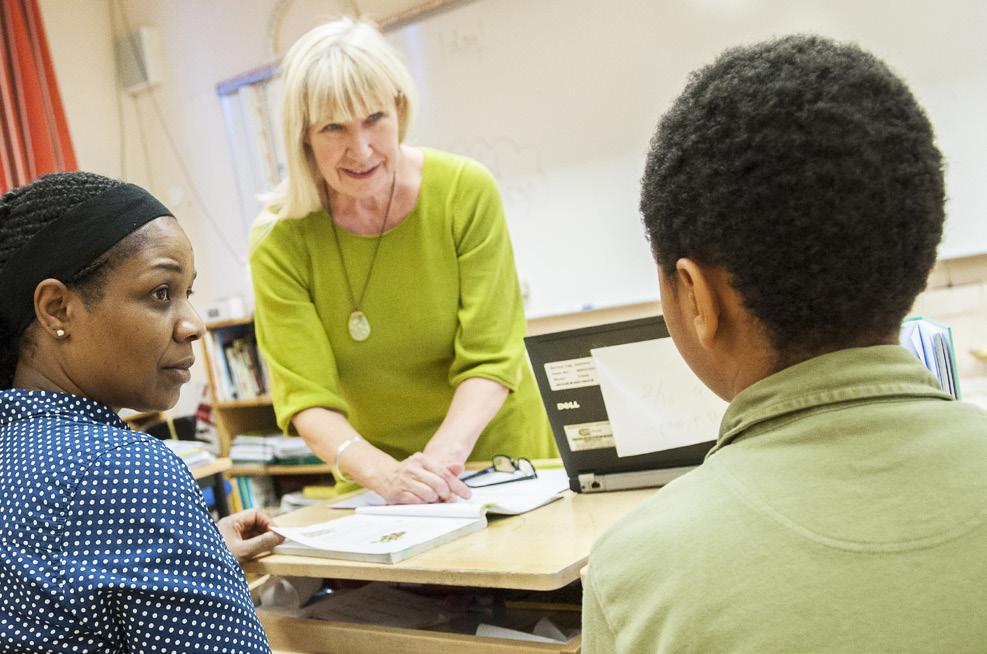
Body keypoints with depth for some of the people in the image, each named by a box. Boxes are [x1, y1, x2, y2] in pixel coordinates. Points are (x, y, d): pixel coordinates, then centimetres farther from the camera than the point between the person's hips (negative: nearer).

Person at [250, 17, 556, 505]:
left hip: (502, 455, -1)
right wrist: (383, 473, -33)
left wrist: (443, 455, -29)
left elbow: (489, 359, -13)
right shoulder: (279, 241, -12)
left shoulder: (465, 191, -12)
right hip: (374, 472, 1)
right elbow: (306, 397, -15)